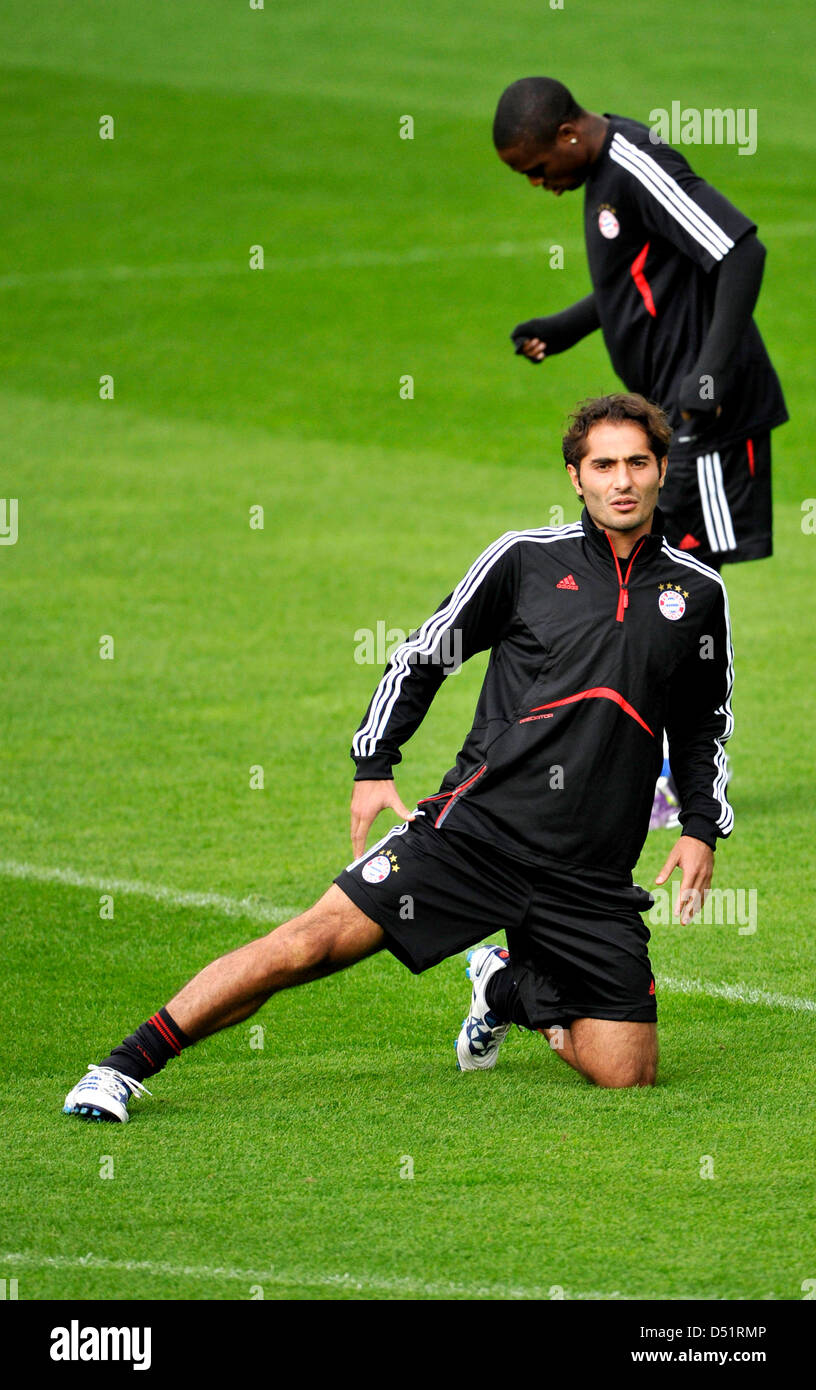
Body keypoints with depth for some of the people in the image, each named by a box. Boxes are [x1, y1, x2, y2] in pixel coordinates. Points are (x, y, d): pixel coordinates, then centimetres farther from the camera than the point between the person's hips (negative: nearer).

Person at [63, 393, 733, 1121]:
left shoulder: (698, 591, 7)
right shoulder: (525, 558, 2)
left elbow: (704, 729, 21)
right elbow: (422, 655, 11)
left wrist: (702, 828, 9)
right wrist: (374, 765, 3)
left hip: (591, 881, 2)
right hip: (478, 823, -2)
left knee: (627, 1076, -4)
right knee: (313, 942, -17)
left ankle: (508, 985, 25)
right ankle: (124, 1069, -9)